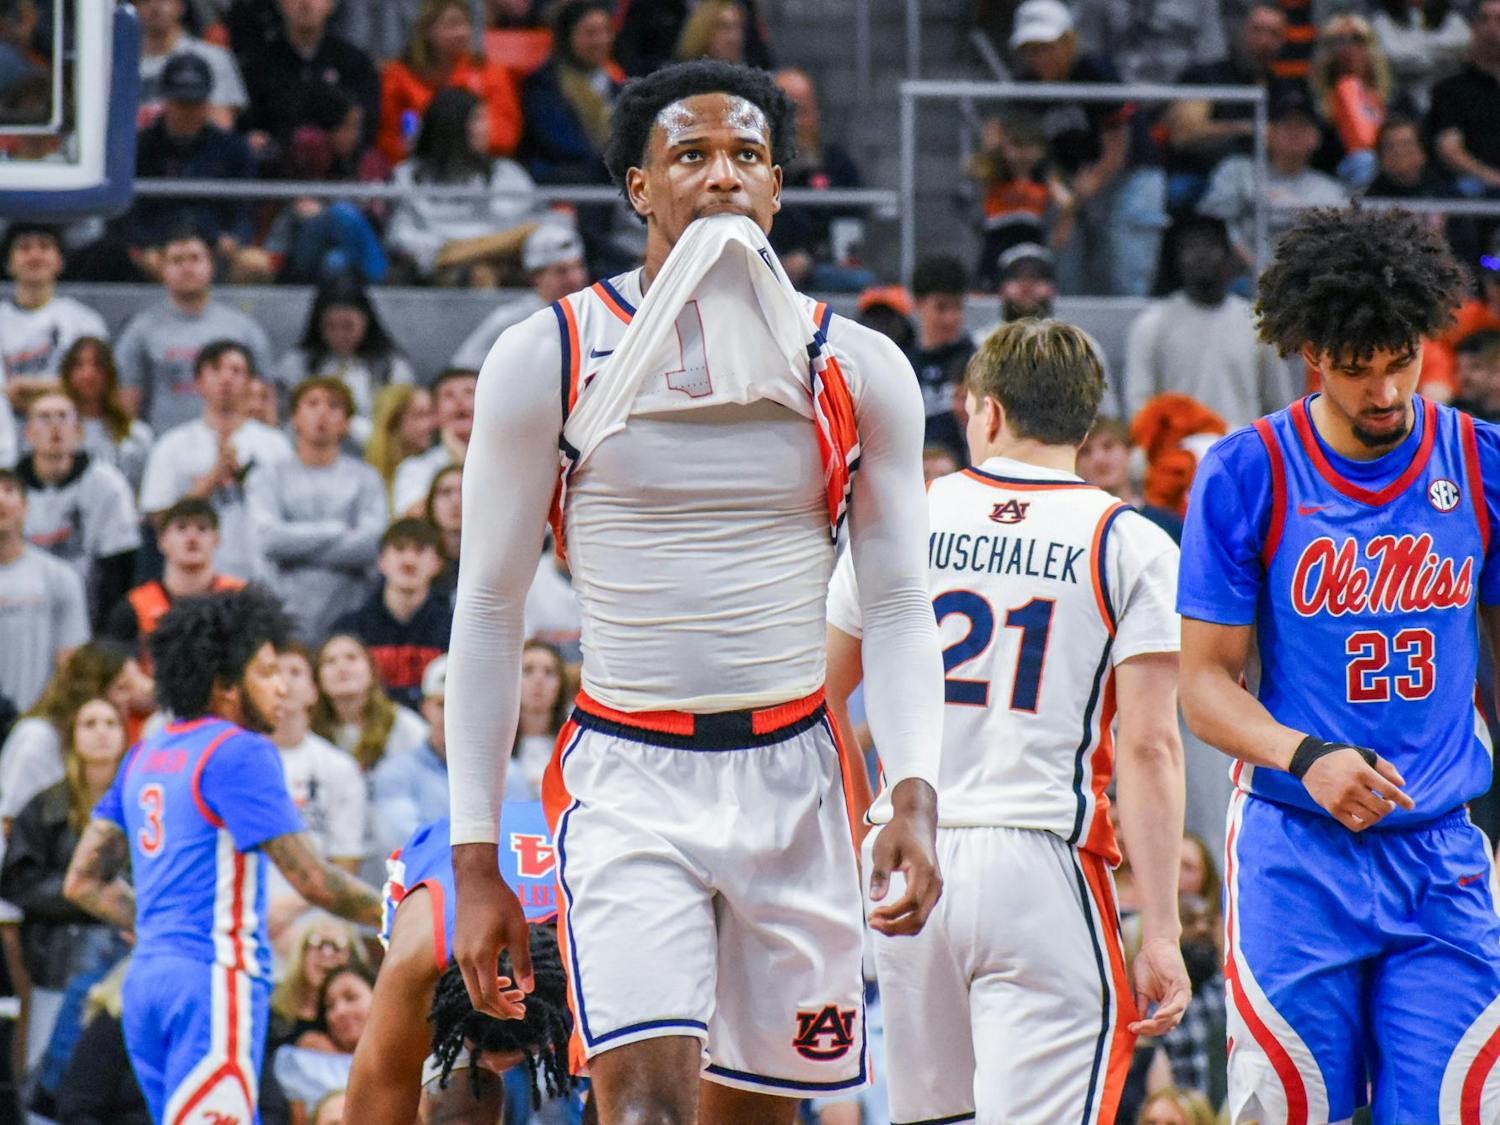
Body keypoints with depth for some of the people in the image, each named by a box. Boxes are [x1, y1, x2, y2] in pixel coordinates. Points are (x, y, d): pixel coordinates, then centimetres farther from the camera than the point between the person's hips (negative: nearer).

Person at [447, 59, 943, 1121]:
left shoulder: (857, 371, 5)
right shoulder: (549, 358, -1)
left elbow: (899, 609, 6)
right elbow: (489, 612, 3)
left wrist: (915, 796, -10)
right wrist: (477, 861, -2)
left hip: (794, 781, 3)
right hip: (627, 783, -3)